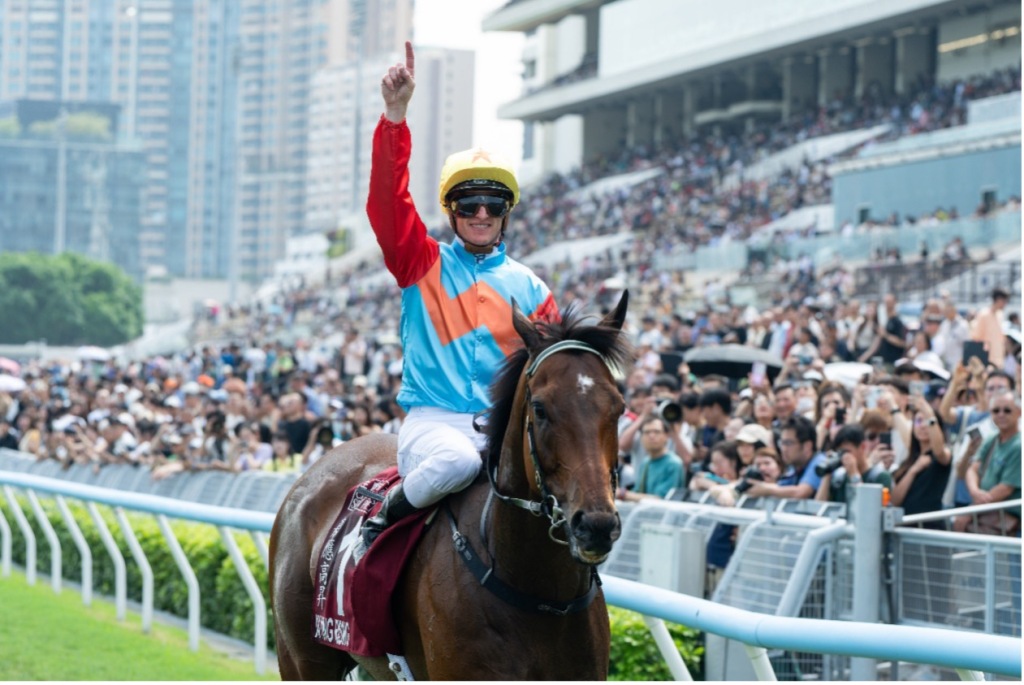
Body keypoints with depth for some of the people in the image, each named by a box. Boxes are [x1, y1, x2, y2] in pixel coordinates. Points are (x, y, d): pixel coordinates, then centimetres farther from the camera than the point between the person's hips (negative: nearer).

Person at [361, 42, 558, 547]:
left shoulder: (528, 288, 15)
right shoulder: (424, 264, 10)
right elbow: (386, 200, -4)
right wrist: (395, 115, -15)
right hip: (432, 418, -2)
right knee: (457, 460, -37)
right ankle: (386, 515, -11)